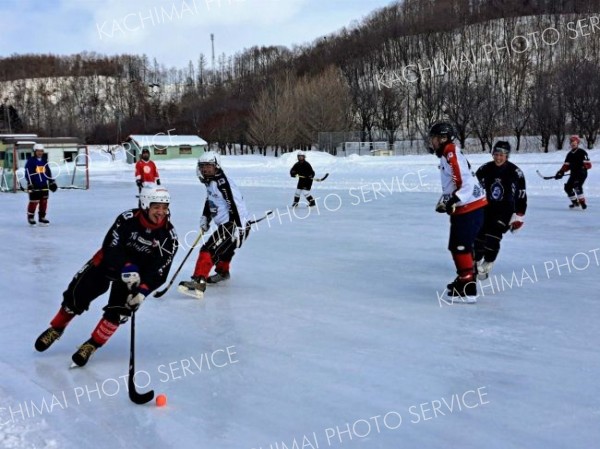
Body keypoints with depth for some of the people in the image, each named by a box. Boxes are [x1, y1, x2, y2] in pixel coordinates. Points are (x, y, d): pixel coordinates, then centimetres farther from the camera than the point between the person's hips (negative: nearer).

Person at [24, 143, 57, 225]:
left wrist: (52, 182, 18)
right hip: (34, 186, -5)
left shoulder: (44, 160, 10)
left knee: (44, 201, 6)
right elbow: (27, 173, -11)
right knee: (33, 202, -4)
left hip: (44, 185, 5)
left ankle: (42, 217, 17)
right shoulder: (30, 161, -7)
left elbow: (48, 172, 18)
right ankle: (30, 218, 11)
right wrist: (30, 184, -17)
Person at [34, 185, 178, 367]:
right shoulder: (128, 219, -24)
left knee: (118, 310, -15)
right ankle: (56, 329, 22)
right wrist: (126, 269, -37)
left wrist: (143, 290, -29)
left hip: (139, 272, 1)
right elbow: (111, 247, -23)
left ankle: (92, 345, 2)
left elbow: (160, 270, -18)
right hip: (109, 261, 0)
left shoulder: (169, 235, -18)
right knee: (77, 294, -2)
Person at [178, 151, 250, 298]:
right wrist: (205, 218, 20)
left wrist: (239, 228, -28)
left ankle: (198, 283, -29)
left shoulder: (222, 183, -17)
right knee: (223, 249, 31)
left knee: (209, 249, -21)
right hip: (225, 225, 10)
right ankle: (222, 272, 56)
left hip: (234, 225, -10)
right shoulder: (211, 183, 14)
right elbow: (210, 201, 30)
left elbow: (236, 205, -24)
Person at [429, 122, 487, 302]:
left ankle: (468, 290, -11)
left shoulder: (452, 154, -18)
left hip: (470, 207, -11)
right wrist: (445, 200, 19)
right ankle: (464, 279, 35)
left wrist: (454, 200, -31)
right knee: (456, 246, 19)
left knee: (460, 246, -11)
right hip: (462, 208, 11)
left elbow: (467, 183, -26)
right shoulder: (447, 155, 15)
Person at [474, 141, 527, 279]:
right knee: (479, 235, 2)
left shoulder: (515, 172, -11)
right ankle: (475, 262, 22)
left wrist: (519, 217, -3)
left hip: (505, 209, -3)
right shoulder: (484, 169, -6)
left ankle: (486, 265, -1)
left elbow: (521, 195, -4)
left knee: (493, 237, -14)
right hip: (486, 207, 3)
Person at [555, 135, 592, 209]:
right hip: (573, 174, 7)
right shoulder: (569, 154, 13)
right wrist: (561, 172, 2)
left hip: (582, 173, -7)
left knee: (577, 186, -26)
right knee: (567, 187, 3)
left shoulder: (582, 152, -7)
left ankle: (583, 202, -23)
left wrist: (584, 167, -25)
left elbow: (588, 164, -10)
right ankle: (575, 202, 19)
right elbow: (566, 165, 14)